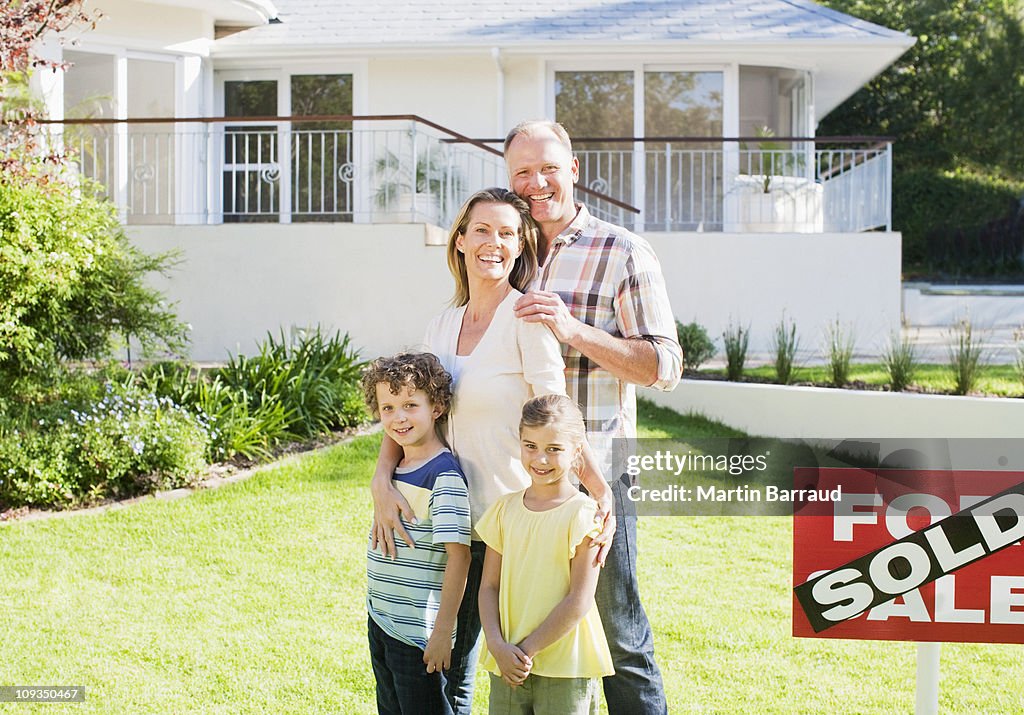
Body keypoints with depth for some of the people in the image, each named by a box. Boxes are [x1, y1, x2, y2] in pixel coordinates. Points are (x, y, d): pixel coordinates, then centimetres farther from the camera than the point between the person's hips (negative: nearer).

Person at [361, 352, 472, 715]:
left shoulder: (444, 475, -17)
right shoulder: (395, 469, 8)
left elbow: (458, 555, -21)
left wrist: (442, 630, -22)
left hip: (418, 631, -9)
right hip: (380, 622, 9)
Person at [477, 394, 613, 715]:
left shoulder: (583, 514, -9)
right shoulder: (505, 508, 6)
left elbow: (579, 601, -12)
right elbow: (489, 586, 6)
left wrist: (527, 650, -11)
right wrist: (498, 646, -8)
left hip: (565, 670, -4)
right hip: (507, 665, 4)